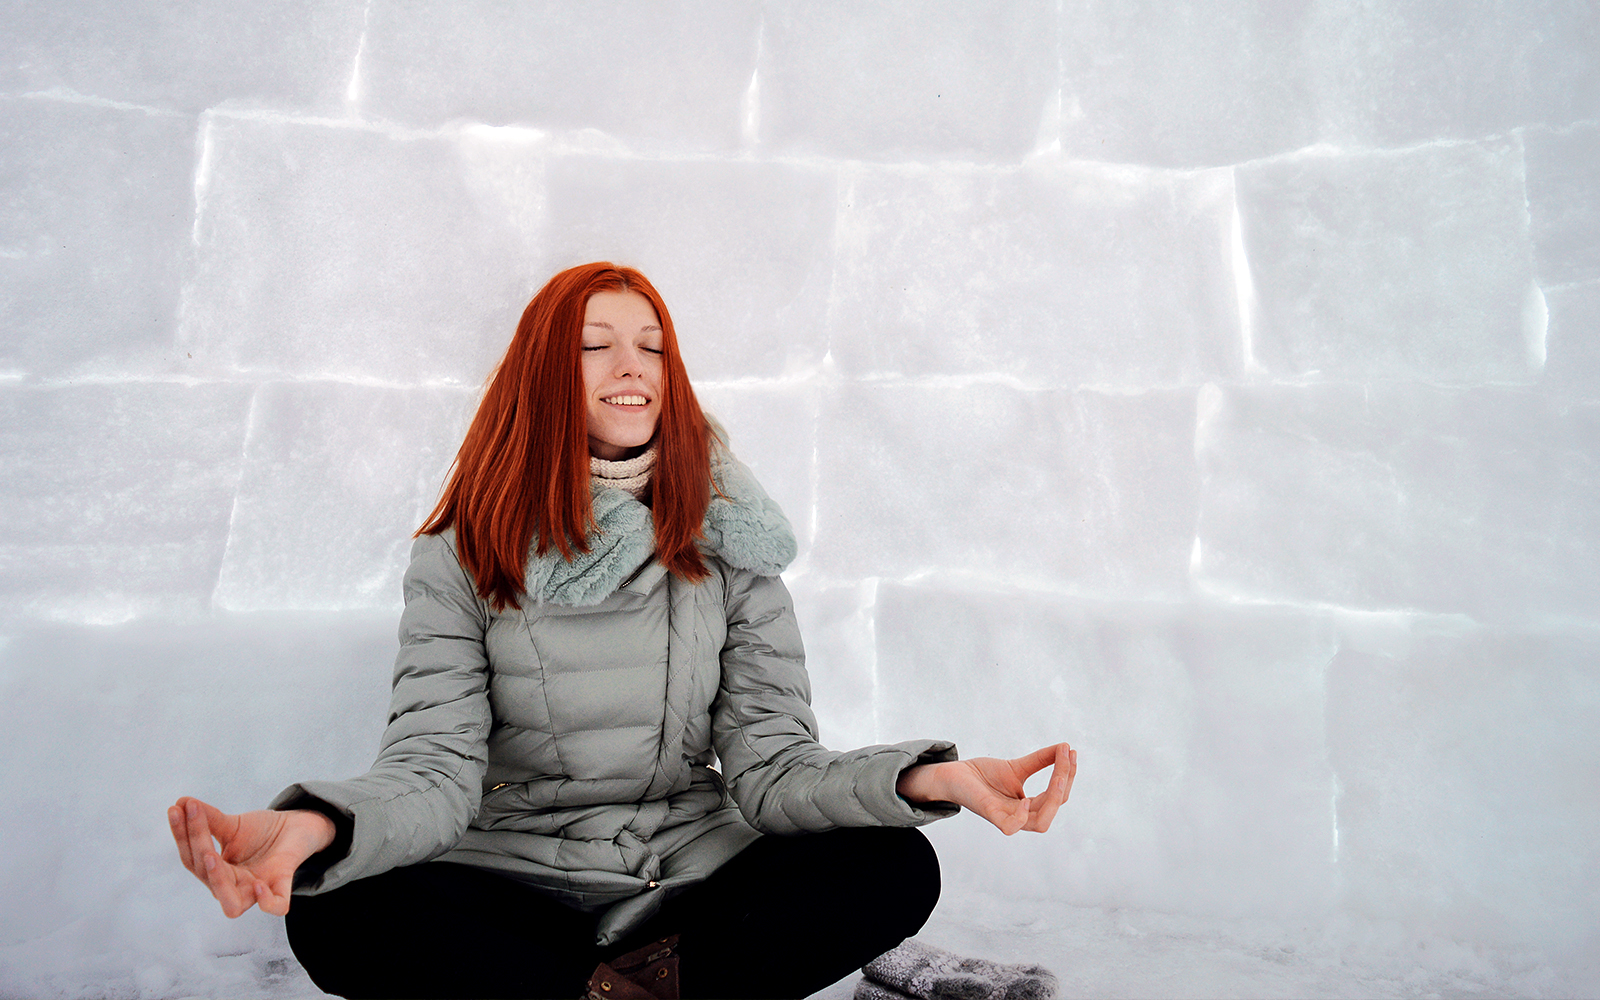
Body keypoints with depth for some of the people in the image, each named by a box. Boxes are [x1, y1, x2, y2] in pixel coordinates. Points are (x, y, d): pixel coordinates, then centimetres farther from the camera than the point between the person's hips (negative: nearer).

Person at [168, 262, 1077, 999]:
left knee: (895, 866, -23)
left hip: (690, 873, 1)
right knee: (337, 913, -29)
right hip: (518, 884, 0)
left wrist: (923, 778, -28)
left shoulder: (726, 547, 0)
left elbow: (769, 764, -7)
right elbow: (435, 769, -12)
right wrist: (315, 827, -36)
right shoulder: (462, 559, -1)